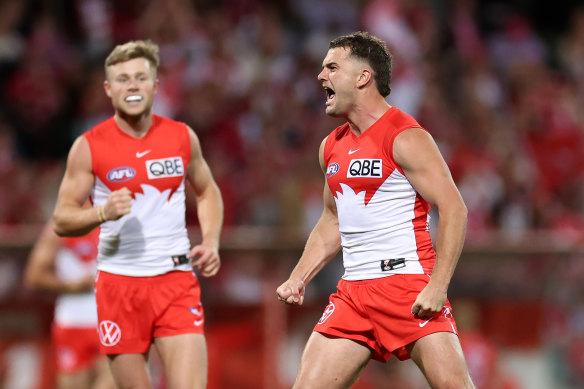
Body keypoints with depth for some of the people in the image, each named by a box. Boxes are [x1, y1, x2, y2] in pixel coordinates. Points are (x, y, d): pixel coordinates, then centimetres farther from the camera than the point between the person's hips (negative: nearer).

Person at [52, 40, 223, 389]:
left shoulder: (183, 137, 5)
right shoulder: (89, 147, -2)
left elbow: (208, 192, 22)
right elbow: (62, 220, 1)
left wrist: (211, 243, 5)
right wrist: (103, 212, -19)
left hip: (177, 281, 1)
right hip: (120, 283, -1)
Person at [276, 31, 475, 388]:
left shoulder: (405, 138, -9)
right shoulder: (331, 147, 15)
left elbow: (454, 209, -15)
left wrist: (438, 286, -23)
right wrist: (298, 279, 14)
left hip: (410, 285, -7)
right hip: (354, 292, 7)